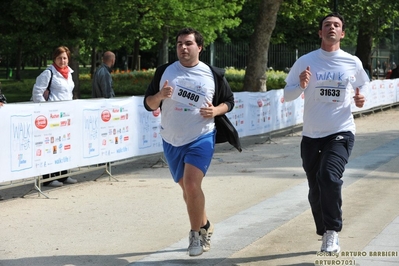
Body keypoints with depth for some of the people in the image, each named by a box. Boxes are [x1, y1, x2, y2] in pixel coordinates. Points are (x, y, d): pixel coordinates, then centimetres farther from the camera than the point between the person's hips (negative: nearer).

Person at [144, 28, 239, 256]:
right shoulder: (164, 72, 2)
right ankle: (205, 226, 36)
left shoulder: (214, 75, -2)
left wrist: (216, 111, -12)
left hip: (201, 138, -4)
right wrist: (159, 96, -17)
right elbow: (149, 104, 5)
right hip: (171, 141, 4)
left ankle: (196, 234, -3)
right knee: (187, 188, 14)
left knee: (191, 184, -19)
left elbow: (229, 101, 9)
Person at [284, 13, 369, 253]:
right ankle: (326, 234, 29)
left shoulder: (353, 63, 0)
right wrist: (301, 86, -19)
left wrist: (360, 99, -5)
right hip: (312, 135, 2)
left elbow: (363, 85, 18)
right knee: (316, 189, 8)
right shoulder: (306, 61, -1)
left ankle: (333, 231, -12)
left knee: (329, 176, -25)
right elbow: (287, 94, 3)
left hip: (342, 133, -2)